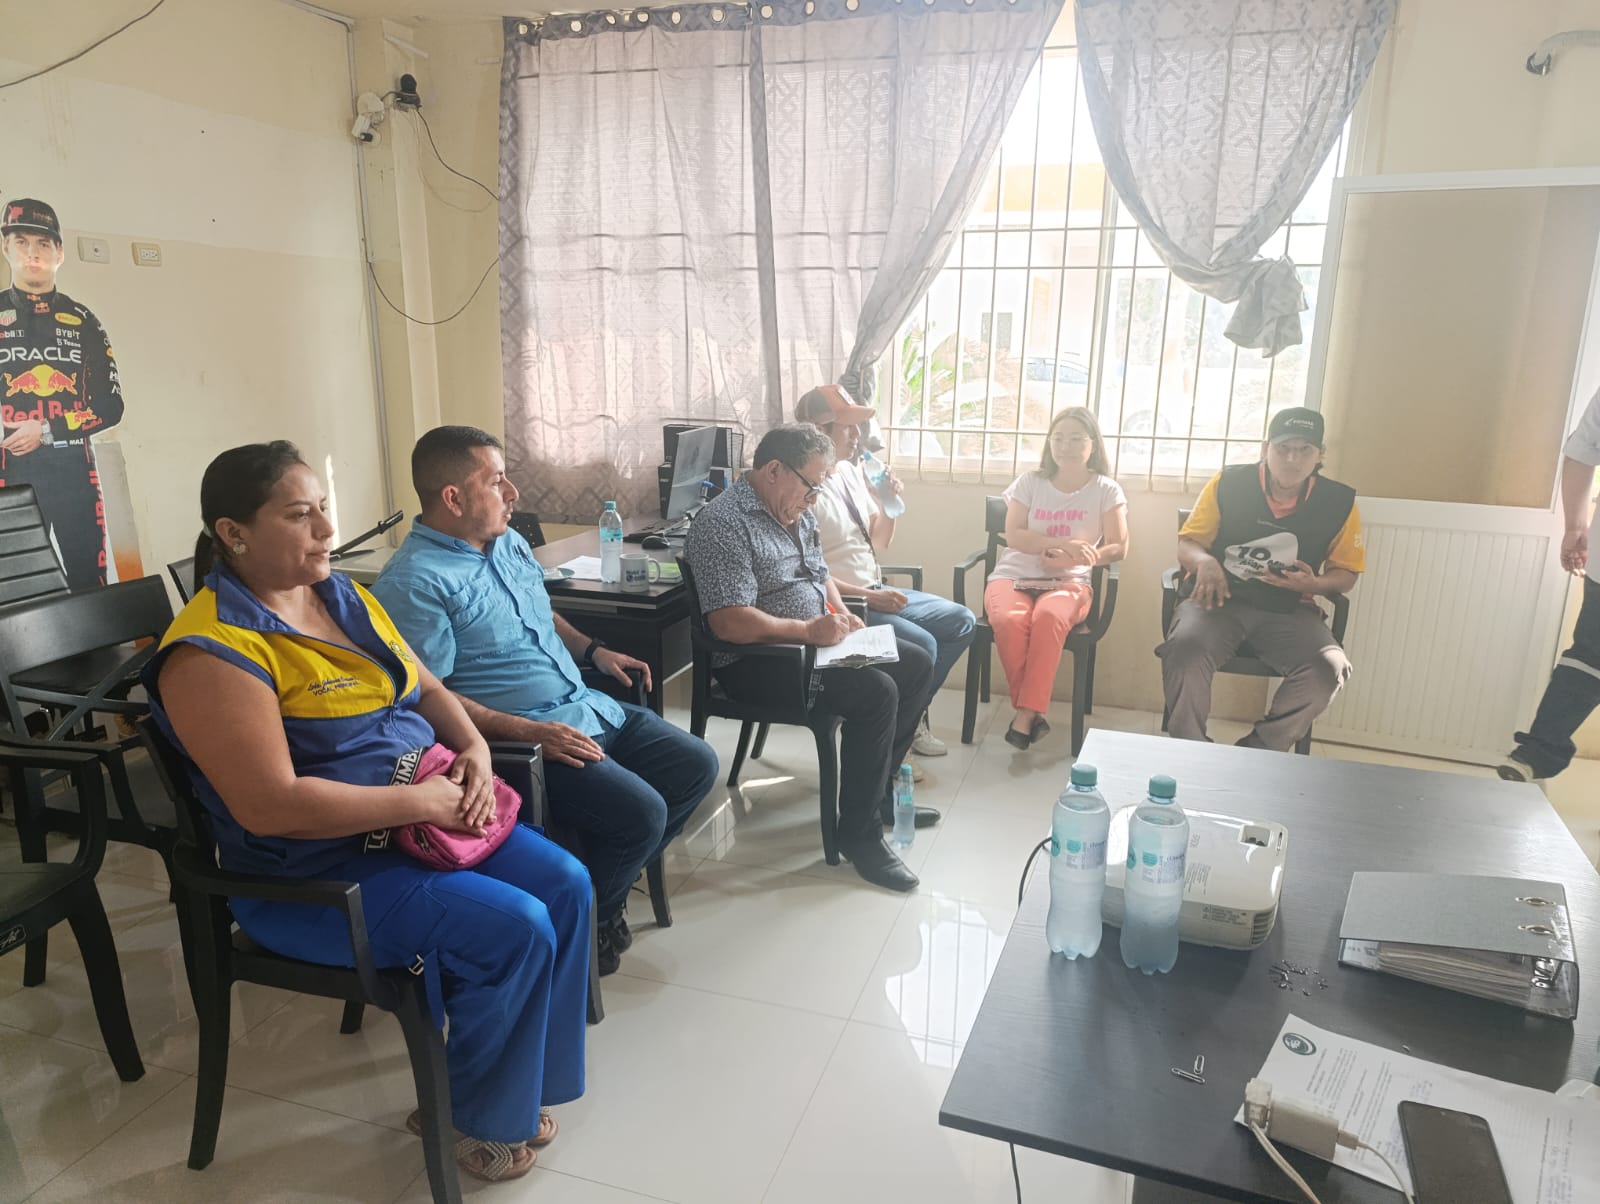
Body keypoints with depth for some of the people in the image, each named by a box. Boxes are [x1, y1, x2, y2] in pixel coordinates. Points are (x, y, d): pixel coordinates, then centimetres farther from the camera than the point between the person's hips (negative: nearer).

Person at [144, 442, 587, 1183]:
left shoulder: (344, 595, 7)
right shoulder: (213, 649, -19)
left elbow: (426, 687, 15)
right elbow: (270, 806, -27)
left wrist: (475, 749, -5)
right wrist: (421, 800, -24)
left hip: (426, 818, 8)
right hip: (313, 873, -8)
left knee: (565, 886, -6)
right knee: (513, 930, -21)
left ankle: (520, 1082, 14)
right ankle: (474, 1119, 8)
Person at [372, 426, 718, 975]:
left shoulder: (509, 542, 11)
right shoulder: (414, 581, -17)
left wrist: (592, 650, 13)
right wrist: (528, 732, -26)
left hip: (586, 707, 10)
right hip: (516, 739, -9)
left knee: (696, 765, 5)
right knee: (640, 811, -24)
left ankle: (608, 886, 19)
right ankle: (586, 920, 7)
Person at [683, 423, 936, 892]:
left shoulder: (795, 513, 11)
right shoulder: (724, 524, -20)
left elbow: (821, 575, 24)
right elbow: (729, 622, -28)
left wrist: (841, 615, 3)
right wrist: (809, 631, -26)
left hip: (816, 640, 10)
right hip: (755, 661, -10)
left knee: (917, 664, 7)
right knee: (876, 692, -27)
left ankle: (879, 792, 18)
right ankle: (860, 833, -13)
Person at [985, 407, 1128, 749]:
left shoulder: (1106, 490, 9)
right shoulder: (1029, 482, 10)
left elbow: (1118, 548, 2)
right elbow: (1013, 535, -3)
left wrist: (1071, 558, -15)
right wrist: (1065, 544, -18)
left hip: (1070, 581, -1)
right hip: (1013, 576, 1)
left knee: (1049, 617, -38)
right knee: (1009, 620, -35)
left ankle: (1026, 712, -31)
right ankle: (1033, 711, -22)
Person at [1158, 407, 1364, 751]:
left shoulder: (1339, 502, 1)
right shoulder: (1228, 483, -2)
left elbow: (1346, 574, 12)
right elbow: (1186, 545, 3)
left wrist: (1315, 584, -12)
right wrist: (1204, 561, -22)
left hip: (1289, 612, 2)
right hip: (1219, 600, -1)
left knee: (1329, 668, -28)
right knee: (1185, 647, -34)